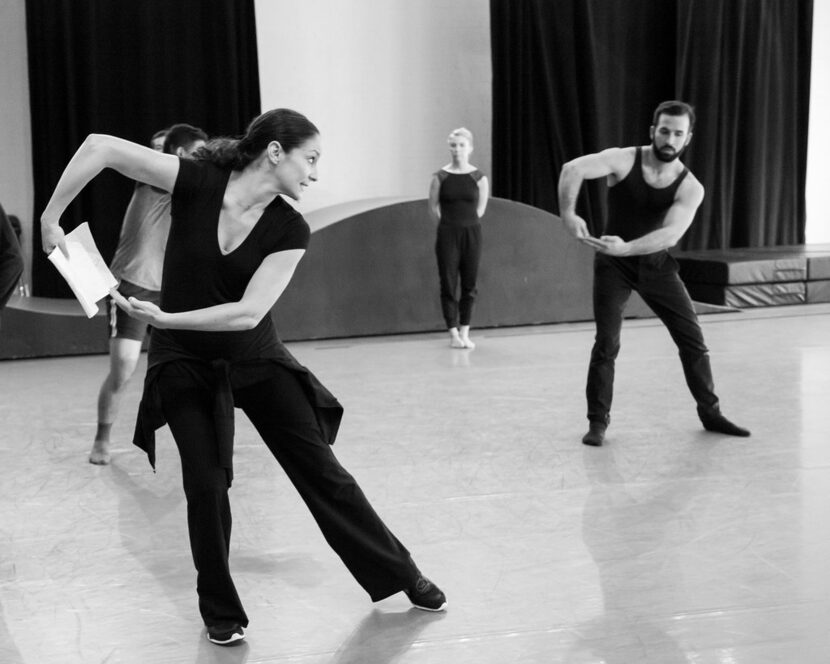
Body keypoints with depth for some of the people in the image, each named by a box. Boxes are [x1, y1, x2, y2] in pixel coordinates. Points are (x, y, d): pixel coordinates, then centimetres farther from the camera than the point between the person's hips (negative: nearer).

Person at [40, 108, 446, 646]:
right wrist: (51, 219, -19)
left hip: (257, 360, 2)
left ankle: (402, 576, 19)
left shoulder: (290, 230, -14)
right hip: (185, 366, -1)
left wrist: (166, 319, -29)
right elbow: (101, 146, -19)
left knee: (321, 470, 5)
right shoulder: (198, 183, -18)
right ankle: (221, 612, 15)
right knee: (206, 484, -6)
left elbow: (249, 313, -22)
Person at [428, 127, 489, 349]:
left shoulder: (479, 178, -2)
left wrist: (466, 223, 9)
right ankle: (453, 333, 5)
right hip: (447, 235, -1)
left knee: (469, 286, 4)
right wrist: (449, 224, 9)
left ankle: (465, 333, 12)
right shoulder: (440, 177, -4)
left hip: (471, 233, 1)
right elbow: (433, 208, 5)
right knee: (448, 285, -1)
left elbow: (480, 208, 8)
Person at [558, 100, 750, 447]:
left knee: (693, 339, 4)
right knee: (607, 344, -9)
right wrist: (568, 214, -46)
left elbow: (671, 234, -29)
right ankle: (597, 421, 6)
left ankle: (710, 412, 22)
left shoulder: (690, 188, -13)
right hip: (613, 265, -2)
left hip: (656, 264, 3)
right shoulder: (623, 160, -16)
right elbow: (572, 169, -31)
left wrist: (626, 247, -43)